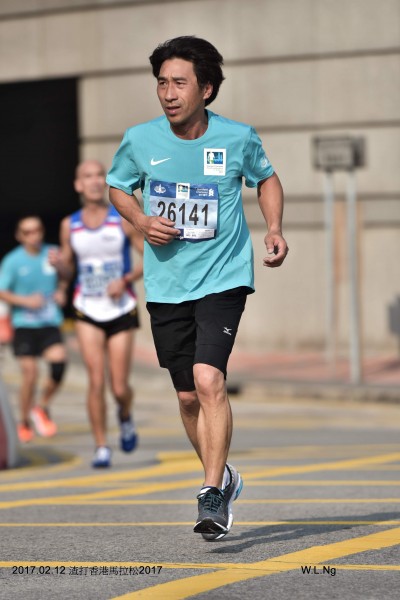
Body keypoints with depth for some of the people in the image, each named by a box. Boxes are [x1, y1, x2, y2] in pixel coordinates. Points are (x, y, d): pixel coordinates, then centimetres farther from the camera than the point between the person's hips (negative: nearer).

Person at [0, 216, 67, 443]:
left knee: (59, 362, -16)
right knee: (30, 373, -6)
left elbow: (63, 278, 20)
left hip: (50, 322, 3)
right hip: (24, 324, -3)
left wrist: (61, 293, 0)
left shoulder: (53, 253, 3)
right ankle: (25, 422, 16)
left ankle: (42, 408, 10)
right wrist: (25, 301, -17)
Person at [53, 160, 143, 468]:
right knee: (96, 381, -12)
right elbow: (68, 270, 12)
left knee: (120, 388, -1)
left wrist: (125, 280, -18)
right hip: (88, 312, 1)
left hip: (121, 312, -1)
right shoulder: (69, 225, 2)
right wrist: (59, 264, -11)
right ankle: (101, 448, -1)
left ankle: (126, 416, 35)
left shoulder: (123, 219, -5)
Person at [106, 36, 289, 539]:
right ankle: (222, 477, 34)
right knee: (188, 397, 10)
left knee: (208, 380, -21)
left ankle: (212, 494, -16)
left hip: (223, 277, -3)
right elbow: (117, 186, 15)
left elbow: (265, 178, 15)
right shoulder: (139, 140, -4)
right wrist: (141, 221, -5)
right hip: (166, 285, 3)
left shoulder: (237, 138, -6)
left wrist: (274, 229, 0)